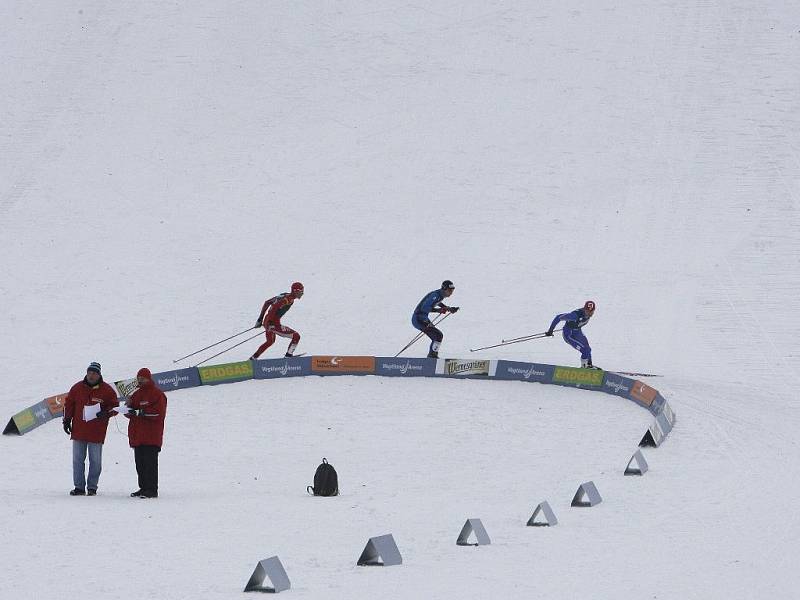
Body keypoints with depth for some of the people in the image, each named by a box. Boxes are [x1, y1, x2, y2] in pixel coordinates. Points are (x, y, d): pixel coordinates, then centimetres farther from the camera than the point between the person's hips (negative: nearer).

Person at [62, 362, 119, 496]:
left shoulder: (106, 390, -2)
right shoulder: (77, 388, 5)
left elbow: (115, 407, 3)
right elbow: (68, 404, 14)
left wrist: (105, 413, -16)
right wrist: (67, 420, 9)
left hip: (96, 433, -3)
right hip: (78, 430, 3)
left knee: (95, 461, 2)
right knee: (77, 460, 4)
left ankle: (92, 487, 11)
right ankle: (79, 487, 10)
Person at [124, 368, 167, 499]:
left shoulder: (157, 394, -4)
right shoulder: (137, 394, 19)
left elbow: (158, 413, -16)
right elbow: (129, 413, 18)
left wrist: (140, 412, -19)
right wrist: (129, 408, -6)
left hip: (151, 438, -8)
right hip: (138, 436, 8)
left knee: (150, 463, -10)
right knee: (140, 463, 8)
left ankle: (152, 489, -10)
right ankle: (143, 488, 15)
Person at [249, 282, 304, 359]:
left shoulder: (284, 295, 13)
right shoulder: (289, 299, -14)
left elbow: (267, 303, 18)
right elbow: (274, 308, -26)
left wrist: (261, 318, 21)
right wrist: (271, 323, -27)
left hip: (266, 321, 10)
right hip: (274, 324, -10)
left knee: (270, 341, 35)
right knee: (296, 336, -5)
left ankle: (253, 358, 41)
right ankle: (288, 356, -2)